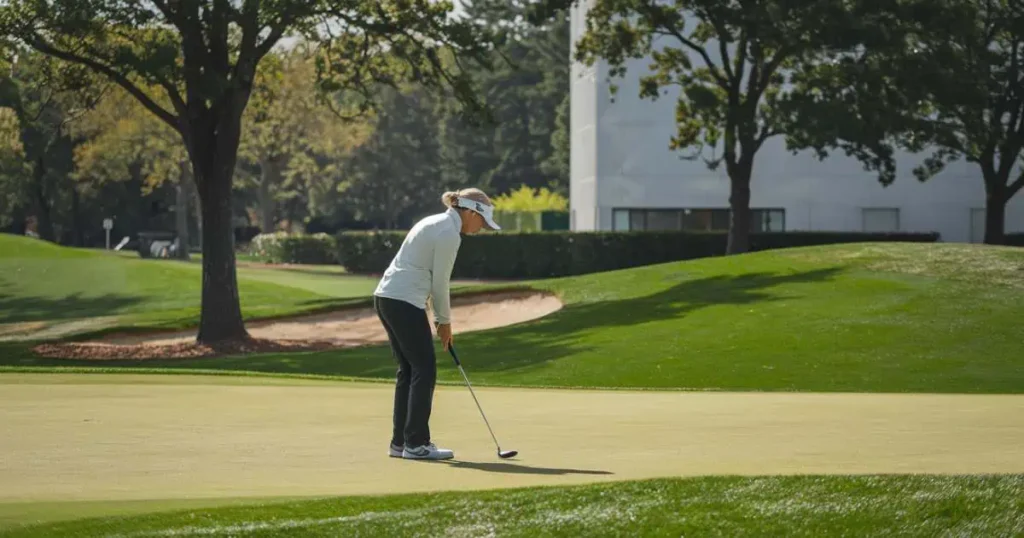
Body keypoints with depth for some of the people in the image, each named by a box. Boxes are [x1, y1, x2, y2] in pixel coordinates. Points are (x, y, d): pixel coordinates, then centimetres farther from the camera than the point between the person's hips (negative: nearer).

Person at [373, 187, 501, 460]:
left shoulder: (436, 223, 18)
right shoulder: (449, 234, -13)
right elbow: (440, 284, -9)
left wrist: (441, 319, 18)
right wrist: (444, 322, 5)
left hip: (386, 297, 10)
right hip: (405, 302, -10)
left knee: (408, 369, 13)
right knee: (424, 369, -3)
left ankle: (400, 442, 15)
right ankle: (416, 444, -2)